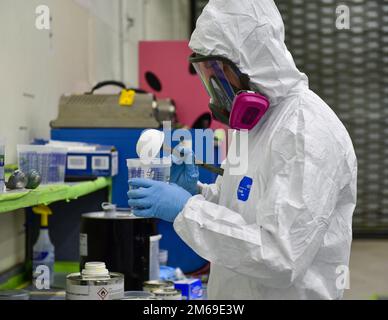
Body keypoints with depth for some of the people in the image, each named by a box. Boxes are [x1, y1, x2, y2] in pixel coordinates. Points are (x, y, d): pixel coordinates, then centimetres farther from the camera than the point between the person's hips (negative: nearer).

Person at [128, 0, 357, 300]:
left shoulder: (306, 133, -23)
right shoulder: (258, 121, 7)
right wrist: (197, 191, -1)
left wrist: (188, 209, -25)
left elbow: (281, 258, -28)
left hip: (289, 291, -9)